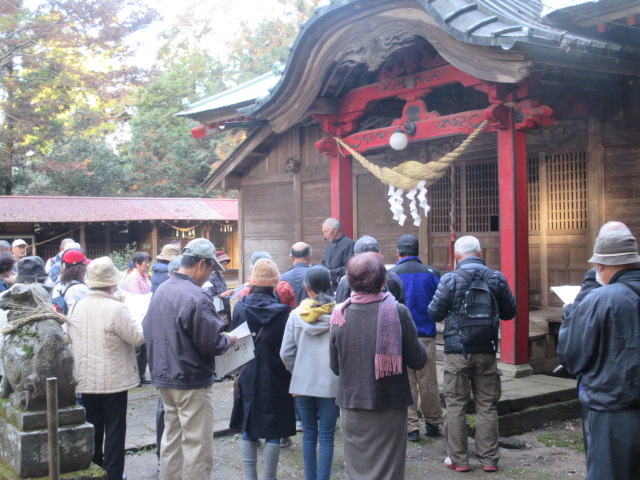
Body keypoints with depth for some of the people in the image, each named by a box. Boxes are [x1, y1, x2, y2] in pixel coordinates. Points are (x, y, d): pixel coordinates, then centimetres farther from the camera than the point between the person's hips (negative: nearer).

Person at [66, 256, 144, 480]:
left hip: (86, 378, 6)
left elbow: (72, 337, 11)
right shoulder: (117, 308, -19)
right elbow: (137, 337, -15)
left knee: (93, 428, 16)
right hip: (113, 379, -6)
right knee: (115, 429, 5)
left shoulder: (78, 306, 0)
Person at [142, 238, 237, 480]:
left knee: (171, 439, 19)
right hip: (192, 382, -8)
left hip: (164, 378, 8)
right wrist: (229, 340, -2)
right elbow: (211, 343, -22)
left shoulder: (161, 290, 4)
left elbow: (148, 332, 11)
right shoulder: (197, 297, -22)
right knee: (198, 446, 2)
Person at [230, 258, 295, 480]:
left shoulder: (240, 307, -7)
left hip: (247, 377, 3)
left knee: (248, 430, 14)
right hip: (274, 379, -3)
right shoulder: (282, 312, -17)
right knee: (273, 432, 7)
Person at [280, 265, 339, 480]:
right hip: (331, 384, -2)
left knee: (309, 434, 15)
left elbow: (286, 353, -1)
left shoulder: (296, 315, -3)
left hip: (303, 383, 2)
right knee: (326, 437, 5)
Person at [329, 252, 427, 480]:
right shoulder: (398, 312, -13)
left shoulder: (340, 314, -6)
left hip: (351, 406, 2)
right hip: (390, 406, -2)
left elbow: (335, 366, 2)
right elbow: (418, 361, -8)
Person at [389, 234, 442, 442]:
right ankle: (433, 423, 23)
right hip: (426, 335, 1)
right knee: (428, 383, 12)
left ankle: (411, 427, 9)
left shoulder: (390, 275, -6)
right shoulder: (431, 273, -3)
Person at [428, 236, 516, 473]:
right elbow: (509, 312, 9)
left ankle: (458, 458, 11)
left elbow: (435, 313, -5)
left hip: (457, 351, -2)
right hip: (486, 351, 3)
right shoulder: (497, 278, 0)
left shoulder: (449, 279, -10)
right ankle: (489, 459, 15)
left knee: (455, 404, 7)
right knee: (487, 405, 10)